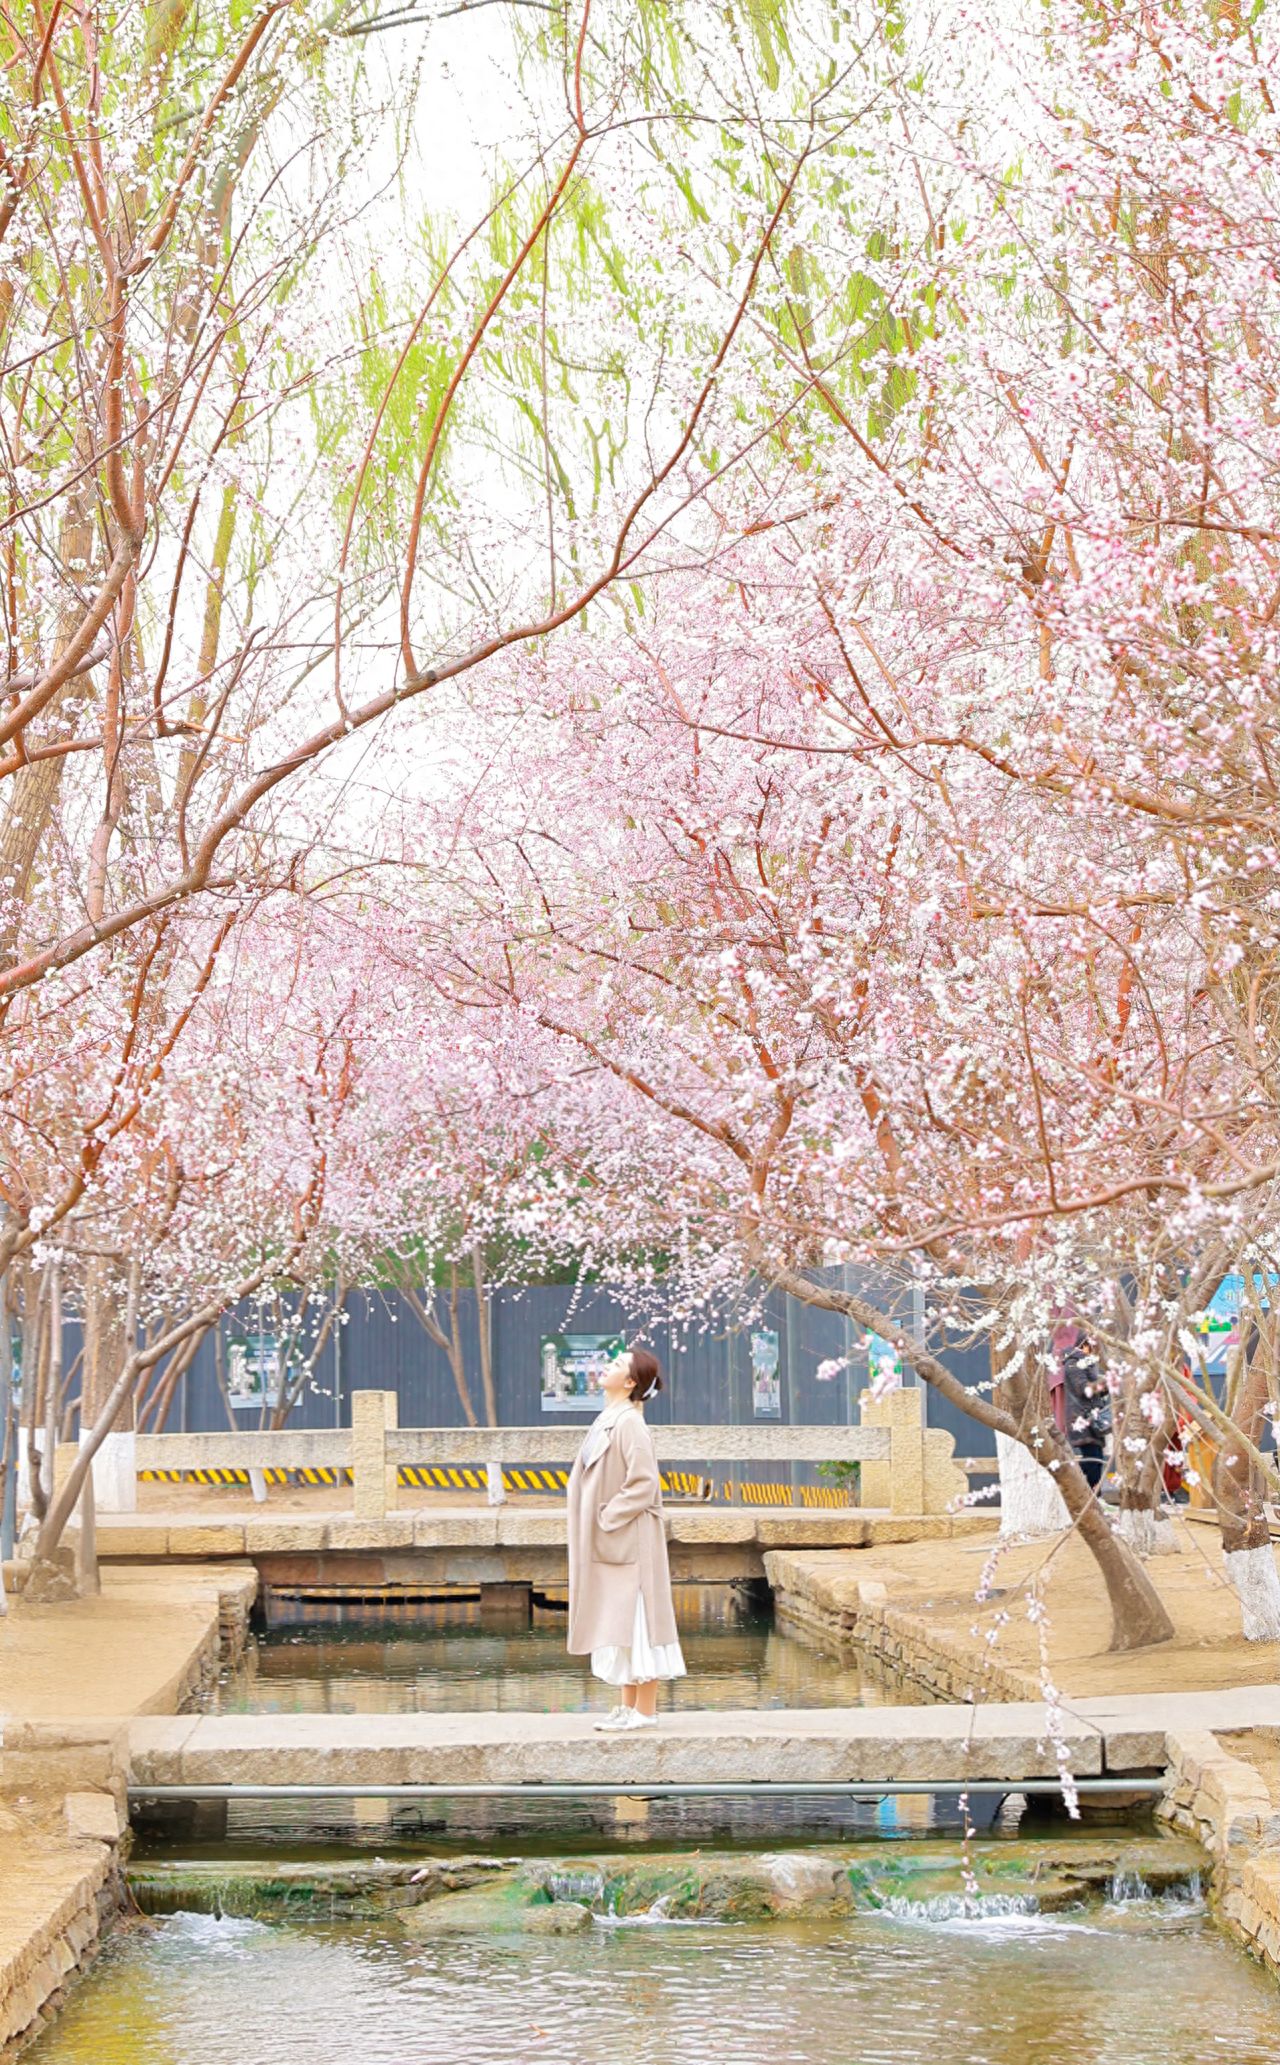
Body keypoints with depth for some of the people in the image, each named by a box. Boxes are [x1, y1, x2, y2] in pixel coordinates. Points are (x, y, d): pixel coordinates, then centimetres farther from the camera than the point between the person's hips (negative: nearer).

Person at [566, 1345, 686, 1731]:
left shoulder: (629, 1424, -16)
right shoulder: (609, 1420, 12)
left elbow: (644, 1483, -21)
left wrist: (608, 1519, -16)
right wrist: (599, 1522, 13)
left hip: (627, 1541, -9)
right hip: (606, 1545, 9)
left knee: (633, 1620, -4)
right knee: (617, 1623, 12)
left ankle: (645, 1712, 1)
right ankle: (627, 1706, 17)